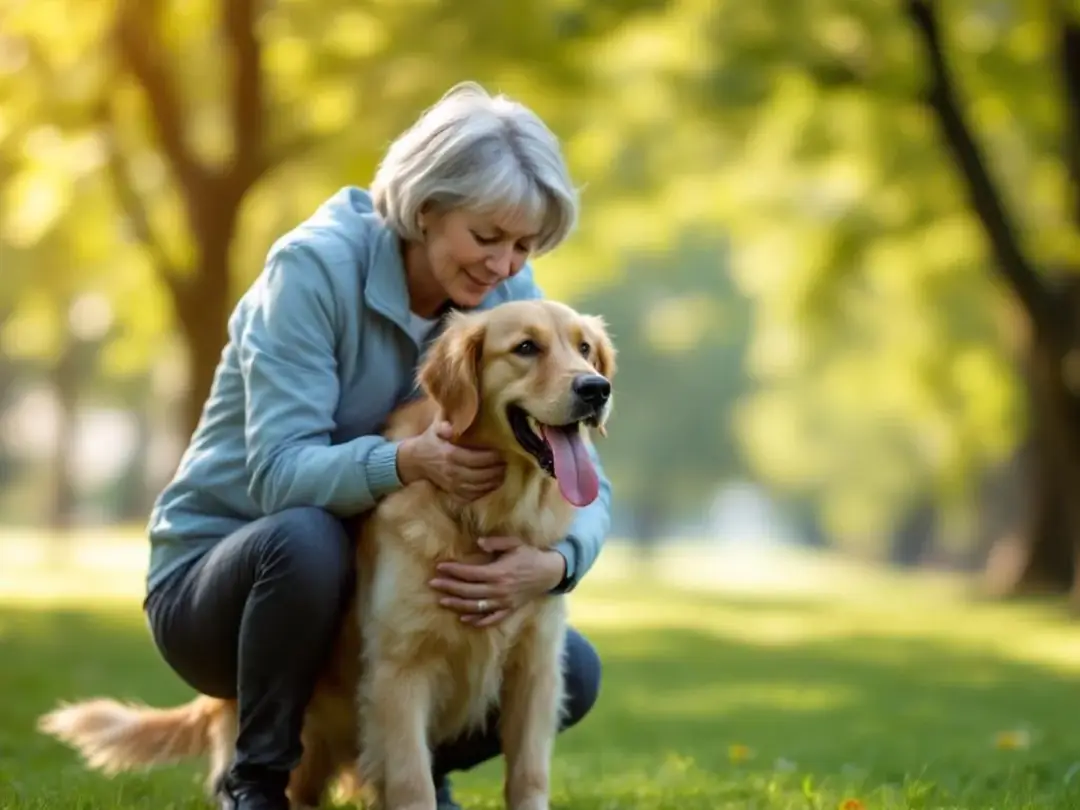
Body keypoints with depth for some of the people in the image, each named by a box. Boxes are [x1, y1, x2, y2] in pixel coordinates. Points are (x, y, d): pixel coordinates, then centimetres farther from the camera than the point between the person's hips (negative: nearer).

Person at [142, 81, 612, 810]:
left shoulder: (508, 295, -7)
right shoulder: (317, 265, -22)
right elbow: (278, 472, -28)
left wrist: (553, 563, -35)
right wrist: (407, 462, -48)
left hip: (371, 584, 4)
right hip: (218, 573, -4)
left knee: (569, 673, -16)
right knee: (307, 538, -38)